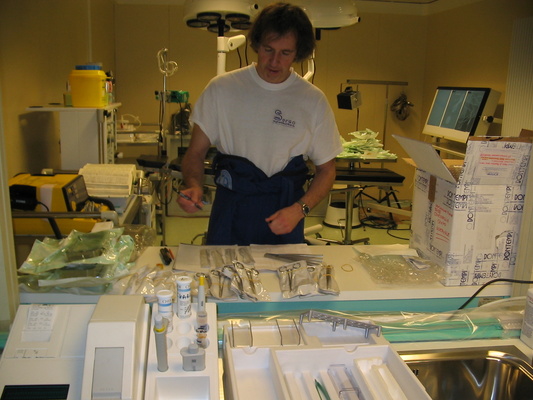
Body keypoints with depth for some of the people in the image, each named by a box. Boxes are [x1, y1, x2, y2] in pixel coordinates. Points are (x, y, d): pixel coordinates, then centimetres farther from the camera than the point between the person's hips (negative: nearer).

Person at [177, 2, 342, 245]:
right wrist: (193, 186, -18)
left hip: (284, 217, 0)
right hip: (229, 211, 0)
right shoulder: (222, 88, -3)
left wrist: (299, 209, -10)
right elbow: (196, 153, 2)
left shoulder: (313, 101, -2)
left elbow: (326, 169, 5)